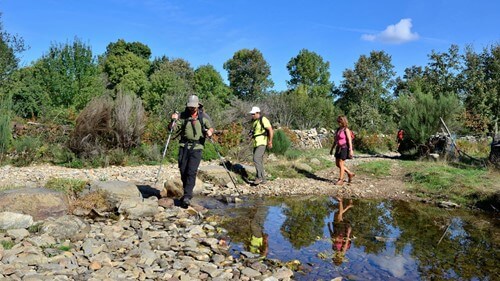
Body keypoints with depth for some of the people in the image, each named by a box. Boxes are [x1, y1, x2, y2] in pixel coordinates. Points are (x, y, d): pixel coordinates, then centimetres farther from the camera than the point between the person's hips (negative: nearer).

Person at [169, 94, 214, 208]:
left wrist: (210, 131, -8)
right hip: (184, 146, 2)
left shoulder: (204, 116, 3)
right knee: (183, 171, 6)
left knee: (192, 172, -12)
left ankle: (187, 196, -11)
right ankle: (187, 192, 26)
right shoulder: (183, 116, 3)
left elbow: (211, 128, 15)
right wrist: (173, 121, -16)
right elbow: (173, 130, 3)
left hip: (197, 147, -2)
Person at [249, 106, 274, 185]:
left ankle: (259, 177, -13)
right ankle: (263, 179, 15)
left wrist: (270, 142, -17)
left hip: (262, 143, -9)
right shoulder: (254, 121, 14)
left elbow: (270, 130, -16)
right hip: (256, 144, 9)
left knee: (256, 159, -21)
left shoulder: (263, 120, -12)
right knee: (259, 161, 8)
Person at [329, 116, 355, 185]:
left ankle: (341, 180, 8)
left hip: (344, 148, -8)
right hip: (338, 148, 8)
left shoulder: (346, 130, -12)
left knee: (341, 164, -3)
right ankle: (350, 174, 26)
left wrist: (350, 150, -20)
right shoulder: (338, 129, 10)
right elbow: (335, 140, 16)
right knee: (337, 164, 11)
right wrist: (332, 149, 18)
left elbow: (349, 140, -15)